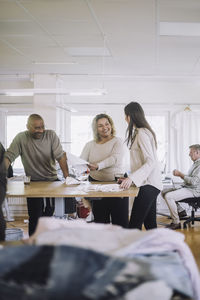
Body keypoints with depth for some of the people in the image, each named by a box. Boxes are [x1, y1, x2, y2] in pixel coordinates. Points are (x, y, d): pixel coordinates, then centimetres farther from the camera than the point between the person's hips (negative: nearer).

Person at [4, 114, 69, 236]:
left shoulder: (51, 135, -5)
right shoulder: (21, 138, -6)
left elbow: (61, 156, -10)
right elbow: (8, 157, -10)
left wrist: (67, 177, -19)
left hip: (52, 180, 1)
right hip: (33, 182, -1)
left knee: (49, 214, 4)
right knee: (35, 217, -2)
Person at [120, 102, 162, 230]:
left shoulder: (142, 133, -12)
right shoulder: (143, 131, 19)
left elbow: (151, 162, -20)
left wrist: (132, 178, -28)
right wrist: (130, 177, 19)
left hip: (148, 185, -10)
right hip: (150, 183, 10)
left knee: (134, 225, -14)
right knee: (150, 224, 11)